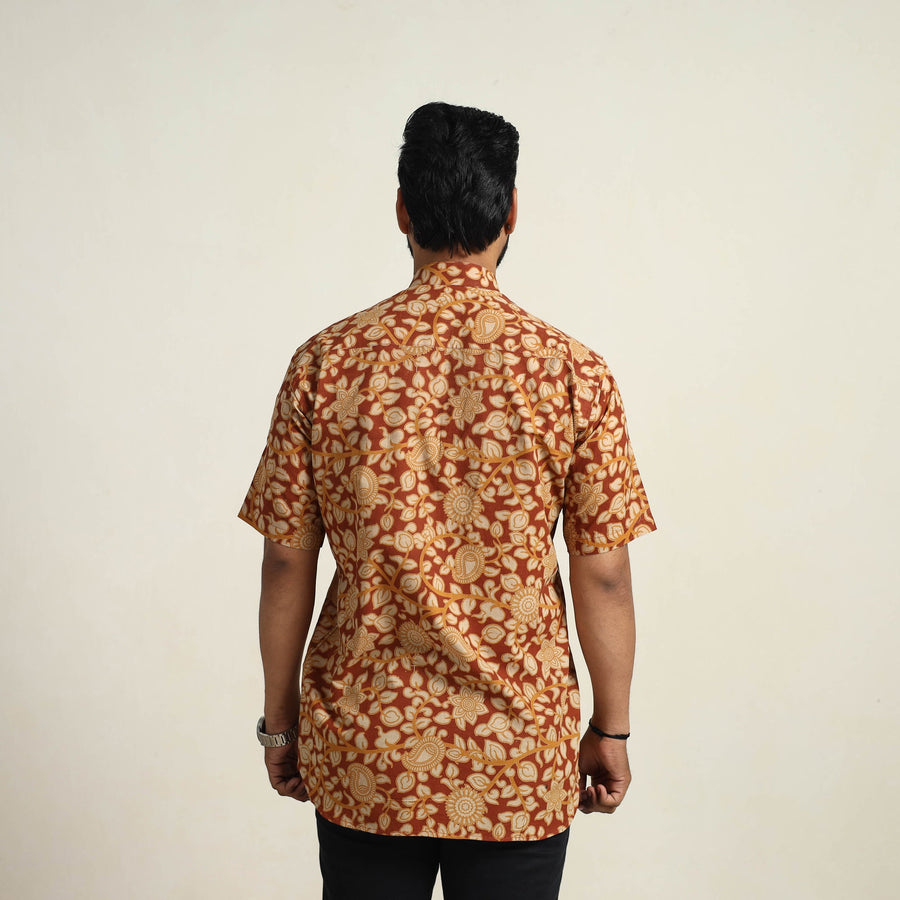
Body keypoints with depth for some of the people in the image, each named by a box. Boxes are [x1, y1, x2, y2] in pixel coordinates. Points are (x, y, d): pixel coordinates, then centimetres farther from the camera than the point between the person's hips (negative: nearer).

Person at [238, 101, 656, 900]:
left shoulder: (326, 362, -6)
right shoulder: (571, 370, -10)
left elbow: (287, 562, -3)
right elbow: (603, 573, -7)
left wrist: (280, 719, 9)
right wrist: (612, 729, 5)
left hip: (364, 746, 1)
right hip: (519, 755, -1)